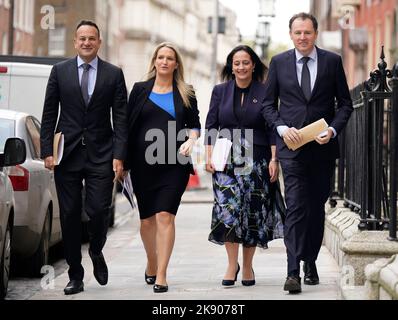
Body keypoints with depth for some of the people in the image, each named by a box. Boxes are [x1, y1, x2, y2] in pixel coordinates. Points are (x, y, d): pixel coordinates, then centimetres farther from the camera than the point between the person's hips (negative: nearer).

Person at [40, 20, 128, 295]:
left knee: (99, 211, -9)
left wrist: (119, 156, -7)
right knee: (70, 216, 2)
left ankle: (97, 253, 22)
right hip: (67, 154, 1)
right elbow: (49, 114, 6)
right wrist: (47, 151, -3)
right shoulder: (60, 71, 7)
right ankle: (75, 276, 12)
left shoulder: (114, 74, 5)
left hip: (101, 155, -1)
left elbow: (121, 118, 1)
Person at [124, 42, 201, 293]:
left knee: (165, 216, -14)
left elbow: (195, 124, 14)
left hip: (174, 164, -2)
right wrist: (123, 159, 3)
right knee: (147, 218, 10)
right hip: (144, 163, 2)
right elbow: (128, 125, 9)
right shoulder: (140, 90, 9)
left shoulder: (186, 94, 10)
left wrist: (191, 139, -8)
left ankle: (161, 275, -15)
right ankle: (151, 265, 32)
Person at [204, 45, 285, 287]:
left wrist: (274, 160, -4)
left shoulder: (264, 93, 4)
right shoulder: (220, 92, 9)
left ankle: (248, 266, 12)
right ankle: (232, 263, -5)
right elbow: (211, 126, 8)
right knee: (228, 208, -13)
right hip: (227, 159, 0)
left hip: (256, 160, 0)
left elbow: (272, 129, 3)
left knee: (253, 211, 2)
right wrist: (209, 156, -1)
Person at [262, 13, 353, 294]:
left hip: (323, 146, 2)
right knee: (296, 207, -12)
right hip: (292, 146, -2)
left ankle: (311, 263, 26)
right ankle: (293, 272, -17)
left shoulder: (332, 61, 4)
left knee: (317, 207, 11)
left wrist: (333, 130, -9)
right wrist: (283, 128, -8)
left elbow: (345, 103, 6)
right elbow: (268, 104, 8)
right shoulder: (279, 63, 5)